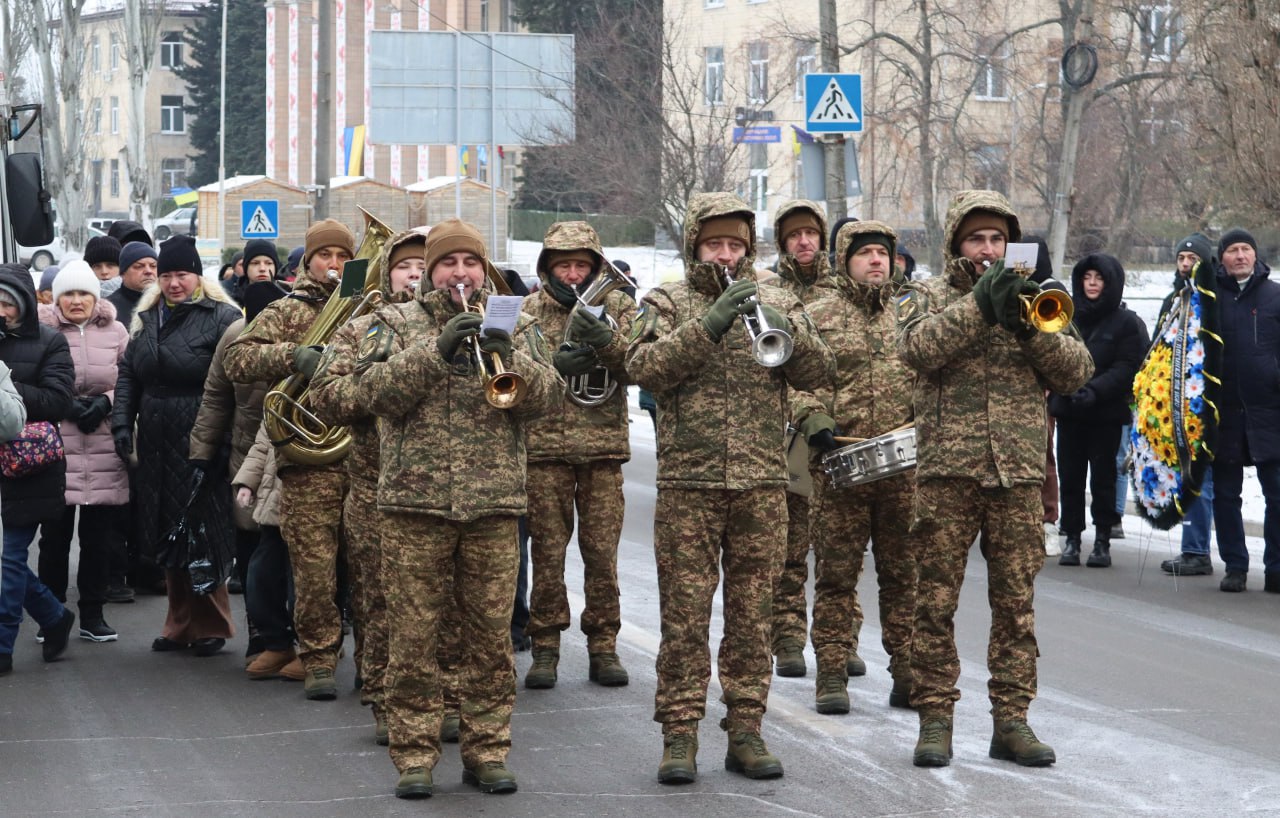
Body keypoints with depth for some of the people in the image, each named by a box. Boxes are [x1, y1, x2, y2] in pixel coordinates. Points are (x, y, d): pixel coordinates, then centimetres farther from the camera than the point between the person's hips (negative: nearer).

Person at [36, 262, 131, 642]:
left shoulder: (115, 332, 6)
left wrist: (106, 402, -10)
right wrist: (66, 405, -13)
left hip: (104, 452, 2)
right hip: (55, 450, -2)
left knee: (100, 538, 6)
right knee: (55, 535, 2)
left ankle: (93, 614, 17)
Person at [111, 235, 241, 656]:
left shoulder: (222, 318, -7)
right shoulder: (146, 319, 15)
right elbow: (128, 374, 20)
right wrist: (122, 422, 6)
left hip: (199, 446, -7)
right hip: (157, 447, 7)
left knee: (202, 535, -4)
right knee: (166, 537, 11)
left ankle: (210, 625, 8)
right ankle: (181, 623, 21)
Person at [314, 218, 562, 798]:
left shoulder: (515, 326, 12)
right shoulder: (397, 324, 8)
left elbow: (547, 396, 1)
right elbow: (373, 392, -7)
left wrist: (507, 355, -16)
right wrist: (436, 349, -18)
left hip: (493, 505, 1)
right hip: (415, 501, -1)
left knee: (491, 635, 3)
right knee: (413, 637, -1)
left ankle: (487, 750, 12)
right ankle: (414, 756, 5)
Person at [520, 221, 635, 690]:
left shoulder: (618, 307, 8)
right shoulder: (529, 311, 6)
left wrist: (606, 340, -23)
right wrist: (552, 365, -17)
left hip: (604, 444, 1)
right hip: (544, 444, 0)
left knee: (603, 550, 0)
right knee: (547, 550, 0)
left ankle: (603, 647, 10)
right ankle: (545, 648, 8)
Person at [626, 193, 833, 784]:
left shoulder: (776, 303, 13)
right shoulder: (666, 304, 6)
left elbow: (817, 373, 2)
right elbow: (644, 368, -12)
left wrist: (783, 329, -17)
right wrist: (709, 324, -20)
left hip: (761, 485, 2)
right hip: (687, 484, -2)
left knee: (751, 614, 6)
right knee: (684, 615, -2)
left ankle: (746, 730, 12)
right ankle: (679, 735, 2)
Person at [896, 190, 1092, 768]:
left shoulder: (1030, 299, 16)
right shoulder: (926, 295, 8)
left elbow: (1076, 373, 5)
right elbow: (918, 348, -14)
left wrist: (1029, 327, -10)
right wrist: (981, 303, -18)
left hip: (1018, 474, 2)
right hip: (947, 469, -2)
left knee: (1016, 602, 3)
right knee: (936, 601, -2)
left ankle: (1012, 720, 9)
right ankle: (935, 718, 5)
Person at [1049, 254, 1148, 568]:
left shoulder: (1126, 322, -1)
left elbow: (1127, 367, -9)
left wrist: (1095, 389, -22)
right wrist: (1062, 388, -5)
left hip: (1106, 412, -3)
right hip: (1068, 410, 3)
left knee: (1102, 477, 0)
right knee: (1070, 475, 2)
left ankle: (1102, 541, 6)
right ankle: (1072, 538, 8)